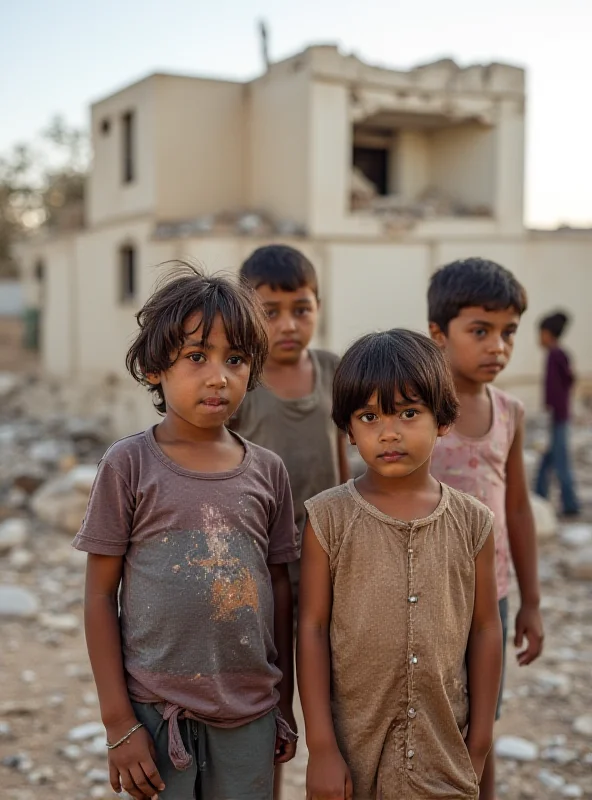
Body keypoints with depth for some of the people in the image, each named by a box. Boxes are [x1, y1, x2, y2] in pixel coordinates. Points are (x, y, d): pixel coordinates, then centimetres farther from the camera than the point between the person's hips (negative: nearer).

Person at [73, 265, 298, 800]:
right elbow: (101, 596, -5)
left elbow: (279, 589, 7)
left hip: (250, 715, 3)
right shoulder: (129, 465, -8)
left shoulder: (268, 471, 0)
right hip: (156, 711, -2)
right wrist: (119, 723, -6)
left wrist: (284, 705, 11)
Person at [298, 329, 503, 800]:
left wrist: (480, 743, 4)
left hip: (444, 750, 1)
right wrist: (321, 747, -7)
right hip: (351, 745, -1)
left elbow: (485, 630, 3)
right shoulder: (329, 518, -8)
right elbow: (312, 629, -7)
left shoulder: (471, 522, -3)